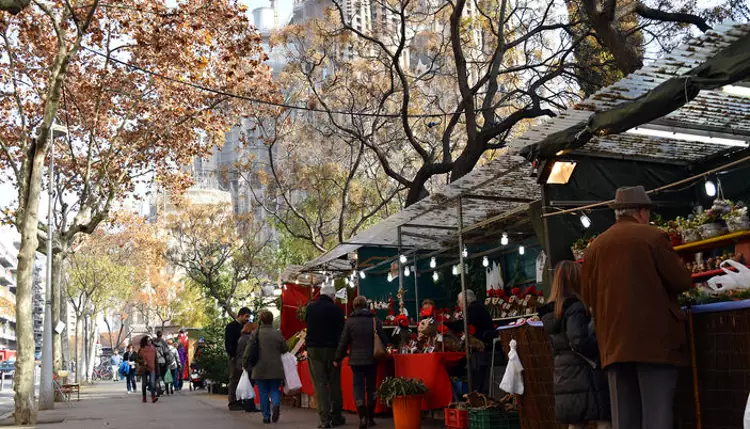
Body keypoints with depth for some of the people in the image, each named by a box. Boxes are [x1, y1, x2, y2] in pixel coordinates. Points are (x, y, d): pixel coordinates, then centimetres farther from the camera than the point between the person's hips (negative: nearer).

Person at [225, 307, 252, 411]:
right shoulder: (231, 326, -4)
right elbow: (228, 343, -10)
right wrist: (232, 355, -17)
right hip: (235, 357, -7)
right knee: (234, 379, -4)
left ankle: (240, 401, 12)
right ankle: (233, 403, -1)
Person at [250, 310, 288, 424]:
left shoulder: (256, 333, -6)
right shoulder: (278, 333, -4)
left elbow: (249, 351, -3)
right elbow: (285, 349, 3)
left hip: (260, 369, -1)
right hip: (275, 368, 1)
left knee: (263, 392, 9)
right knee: (275, 389, 13)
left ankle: (266, 416, 8)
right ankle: (276, 404, -17)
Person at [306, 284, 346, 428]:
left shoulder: (310, 307, 5)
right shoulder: (336, 309, -5)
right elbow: (341, 331, -5)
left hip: (313, 349, 2)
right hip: (331, 349, -1)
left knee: (319, 383, 1)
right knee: (334, 382, 10)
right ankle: (336, 417, 13)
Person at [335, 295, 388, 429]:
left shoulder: (350, 321, -4)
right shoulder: (375, 321, 1)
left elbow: (343, 342, -3)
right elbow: (383, 340, 5)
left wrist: (338, 359, 7)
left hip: (356, 360, -2)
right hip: (372, 360, 2)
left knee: (358, 387, 3)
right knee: (371, 387, 12)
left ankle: (362, 417, -10)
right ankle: (370, 417, 15)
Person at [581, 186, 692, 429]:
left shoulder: (594, 247, 8)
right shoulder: (653, 236, -4)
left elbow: (588, 297, 11)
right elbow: (682, 282, -3)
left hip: (614, 342, 5)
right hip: (654, 337, -4)